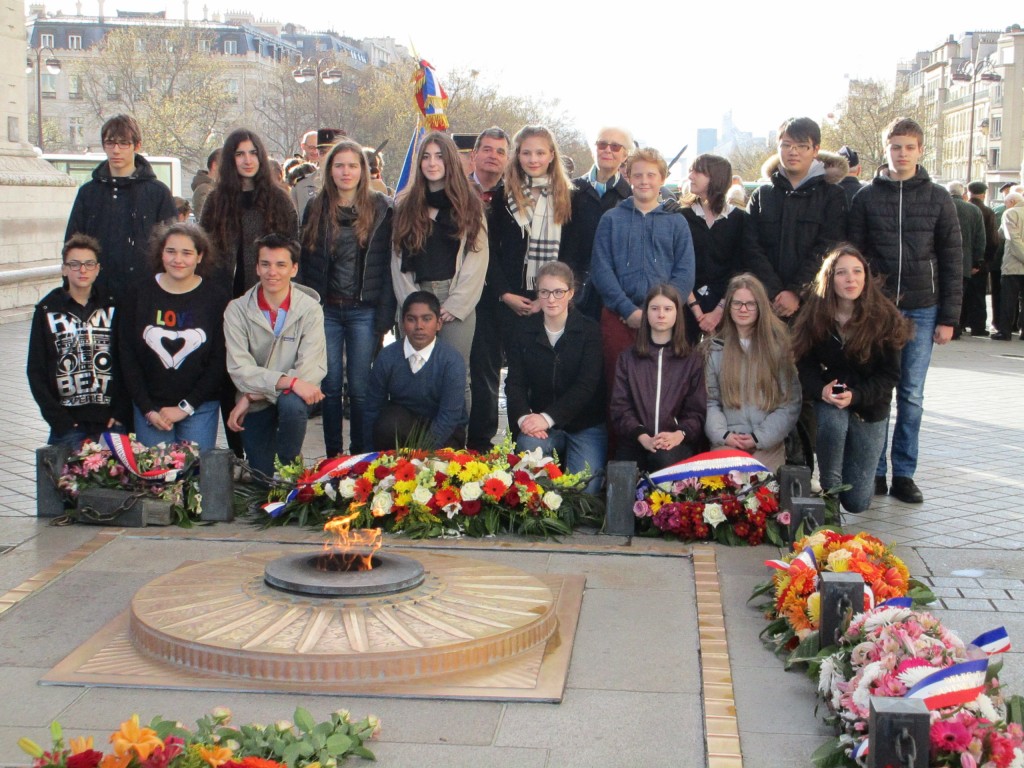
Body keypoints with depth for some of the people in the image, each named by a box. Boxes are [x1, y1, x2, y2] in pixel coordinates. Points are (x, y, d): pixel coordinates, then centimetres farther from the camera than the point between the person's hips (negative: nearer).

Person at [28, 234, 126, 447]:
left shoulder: (111, 308, 8)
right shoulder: (48, 311, 4)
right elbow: (36, 372, 3)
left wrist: (120, 413, -4)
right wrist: (58, 419, -6)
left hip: (110, 421, 1)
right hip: (69, 424, -1)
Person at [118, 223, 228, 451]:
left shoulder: (216, 298, -2)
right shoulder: (140, 295, 1)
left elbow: (219, 361, -3)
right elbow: (127, 357, 2)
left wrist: (185, 407, -8)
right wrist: (148, 410, -5)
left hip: (200, 407, -1)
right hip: (149, 406, 1)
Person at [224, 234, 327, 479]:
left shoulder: (310, 309, -11)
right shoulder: (237, 310, -9)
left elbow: (310, 370, -20)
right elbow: (240, 369, -18)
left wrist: (251, 396, -23)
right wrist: (289, 381, -33)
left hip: (293, 397, -1)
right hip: (256, 409, 2)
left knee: (291, 404, -35)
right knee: (261, 479, -1)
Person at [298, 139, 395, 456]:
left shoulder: (381, 208, 1)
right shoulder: (316, 209, 8)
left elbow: (388, 265, -2)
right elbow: (304, 262, 8)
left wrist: (384, 317, -8)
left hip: (363, 311, -2)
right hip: (325, 310, 2)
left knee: (360, 388, 0)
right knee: (330, 386, 7)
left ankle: (361, 455, 12)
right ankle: (332, 456, 17)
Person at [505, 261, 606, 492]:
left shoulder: (590, 330, -5)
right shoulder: (525, 330, 4)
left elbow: (586, 385, -14)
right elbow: (514, 382, -1)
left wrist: (548, 418, -25)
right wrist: (524, 416, -22)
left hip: (586, 424, -2)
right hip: (541, 423, 2)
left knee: (584, 488, -20)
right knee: (528, 446, -30)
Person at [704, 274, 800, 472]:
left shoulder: (778, 346, 6)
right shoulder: (716, 349, 11)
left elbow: (790, 402, 2)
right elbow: (709, 400, 7)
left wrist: (759, 437, -7)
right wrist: (724, 435, -9)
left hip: (768, 445, -1)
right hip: (726, 444, 1)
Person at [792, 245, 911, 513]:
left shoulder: (884, 318, -12)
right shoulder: (815, 317, -9)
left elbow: (890, 373, -10)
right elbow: (805, 363, -5)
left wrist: (855, 395, -26)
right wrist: (821, 389, -26)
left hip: (870, 406, 0)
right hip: (829, 400, 1)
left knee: (857, 502, -2)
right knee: (832, 420, -39)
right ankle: (828, 487, -11)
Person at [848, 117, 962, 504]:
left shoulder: (938, 199, 4)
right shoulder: (866, 197, 3)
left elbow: (952, 261, 5)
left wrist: (948, 317, 0)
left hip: (921, 311, 0)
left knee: (911, 395, 4)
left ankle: (904, 473, 12)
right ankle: (874, 471, 11)